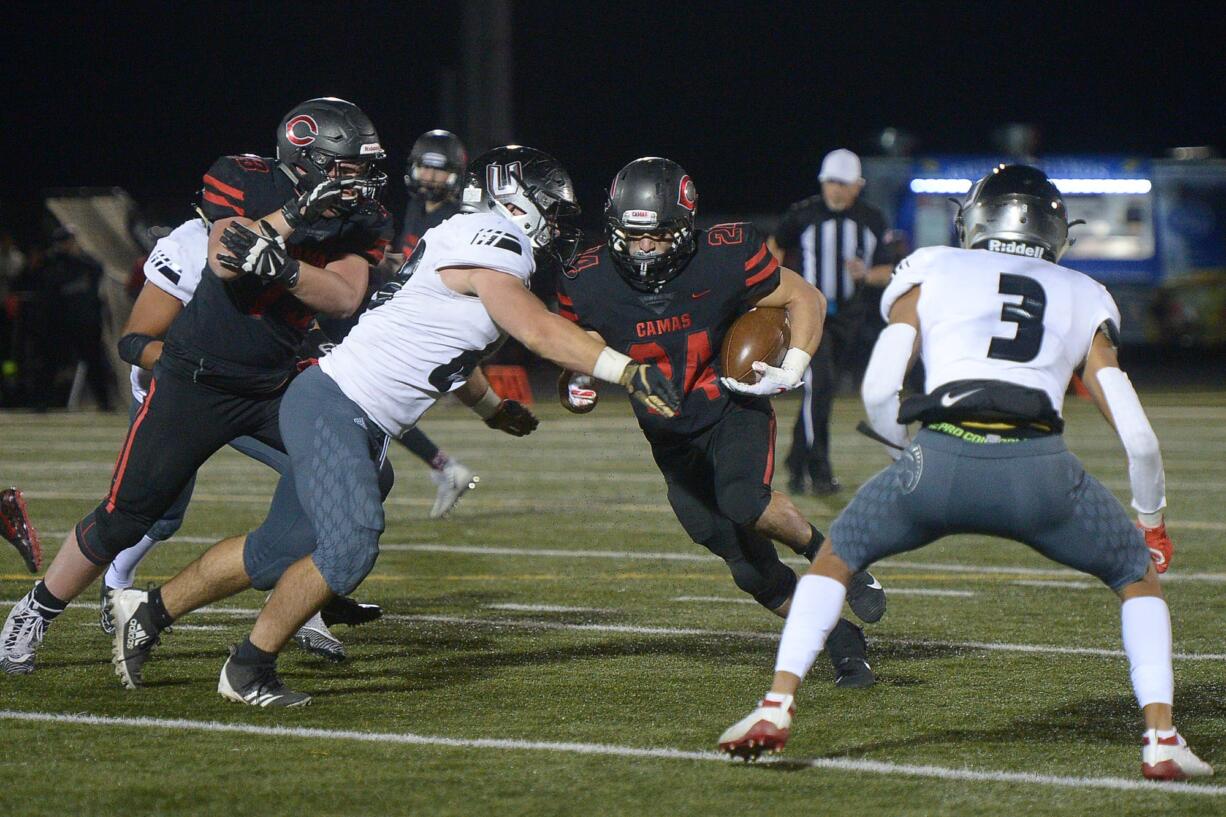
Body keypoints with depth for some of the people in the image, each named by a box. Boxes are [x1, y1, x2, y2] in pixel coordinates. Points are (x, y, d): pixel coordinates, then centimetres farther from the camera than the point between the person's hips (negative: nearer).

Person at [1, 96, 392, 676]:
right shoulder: (242, 180, -15)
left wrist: (280, 264, -36)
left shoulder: (360, 219, -5)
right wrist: (296, 215, -35)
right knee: (125, 515, -2)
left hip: (275, 384, 4)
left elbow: (344, 298, -20)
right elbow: (224, 259, -29)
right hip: (198, 381, -4)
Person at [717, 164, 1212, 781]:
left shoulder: (931, 273, 23)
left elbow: (878, 393, 12)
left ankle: (777, 705, 13)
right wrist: (1152, 519, 36)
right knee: (1138, 574, 26)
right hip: (1039, 470, 0)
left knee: (837, 556, 27)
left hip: (940, 457, 0)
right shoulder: (1084, 300, 26)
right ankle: (1161, 738, 11)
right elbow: (1137, 435, 20)